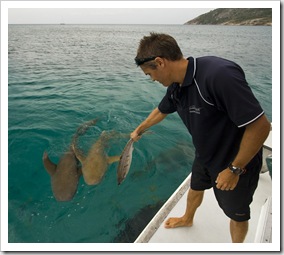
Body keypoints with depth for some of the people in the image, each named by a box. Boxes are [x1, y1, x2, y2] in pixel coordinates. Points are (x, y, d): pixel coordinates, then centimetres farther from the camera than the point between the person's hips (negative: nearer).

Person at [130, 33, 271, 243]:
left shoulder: (219, 74, -36)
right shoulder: (176, 86, -7)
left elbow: (260, 125, -32)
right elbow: (161, 111, 13)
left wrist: (234, 169, -23)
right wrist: (139, 130, 28)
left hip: (237, 162, -7)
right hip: (205, 156, 8)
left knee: (237, 213, 17)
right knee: (196, 188, 29)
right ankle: (187, 219, 59)